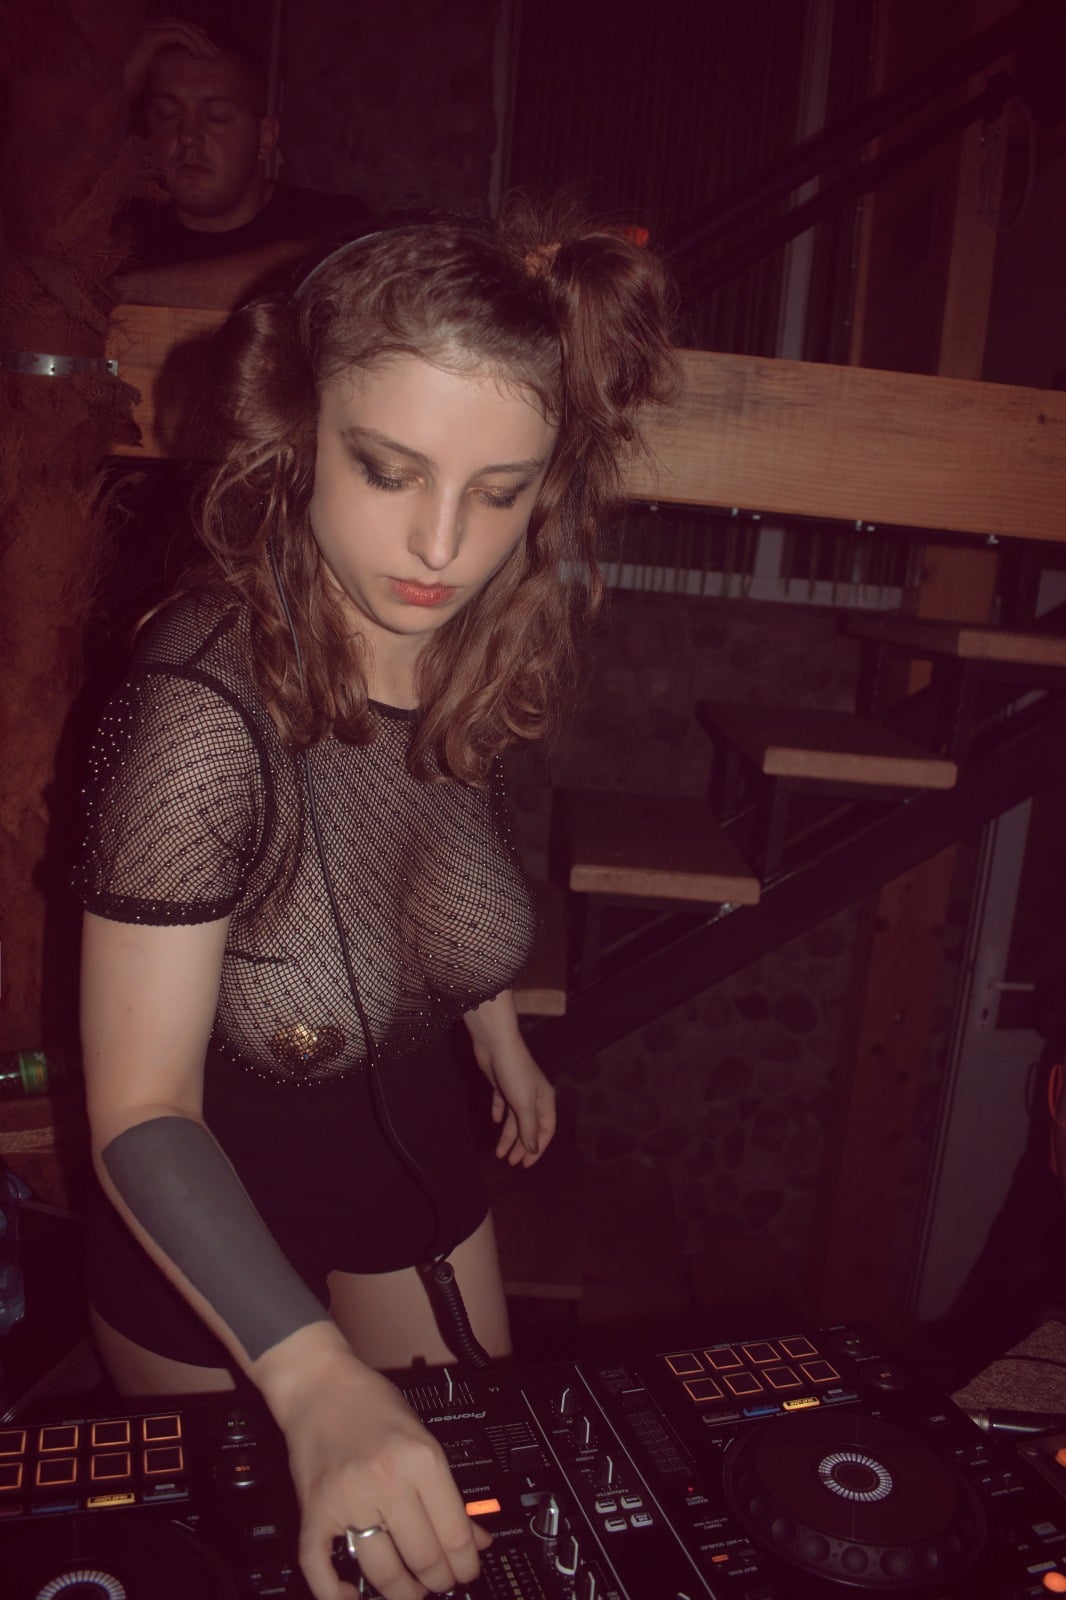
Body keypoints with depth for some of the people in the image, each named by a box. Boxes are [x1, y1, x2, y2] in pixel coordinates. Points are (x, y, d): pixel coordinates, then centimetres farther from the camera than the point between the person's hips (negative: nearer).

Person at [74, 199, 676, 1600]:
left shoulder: (490, 641, -16)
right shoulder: (205, 708, -37)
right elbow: (141, 1108, -33)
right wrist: (316, 1381, -44)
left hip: (410, 1132, 5)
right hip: (207, 1201, -4)